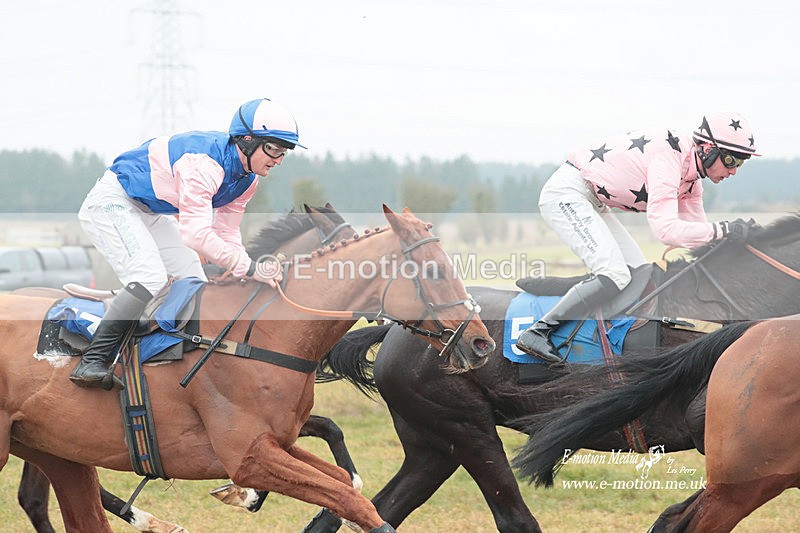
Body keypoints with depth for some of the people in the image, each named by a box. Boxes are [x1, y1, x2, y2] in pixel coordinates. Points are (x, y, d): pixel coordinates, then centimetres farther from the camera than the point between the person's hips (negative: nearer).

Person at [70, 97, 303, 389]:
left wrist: (248, 277, -13)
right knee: (150, 280, -26)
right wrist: (249, 268, -39)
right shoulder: (205, 162, -34)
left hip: (150, 214, 11)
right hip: (112, 203, -11)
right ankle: (91, 363, -26)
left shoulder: (247, 178, -2)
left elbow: (227, 232, 2)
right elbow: (196, 234, -40)